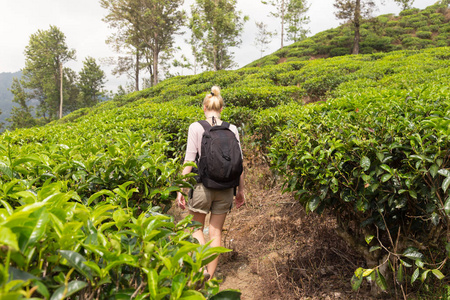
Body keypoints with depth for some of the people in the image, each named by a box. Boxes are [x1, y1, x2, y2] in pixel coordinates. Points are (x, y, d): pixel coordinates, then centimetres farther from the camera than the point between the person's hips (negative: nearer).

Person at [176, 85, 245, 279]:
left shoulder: (196, 127, -5)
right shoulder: (232, 129, 3)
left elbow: (189, 160, -8)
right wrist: (240, 190, 13)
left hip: (203, 185, -3)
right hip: (225, 188, 3)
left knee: (196, 227, 18)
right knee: (216, 232, 14)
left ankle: (202, 267, 1)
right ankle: (210, 276, 23)